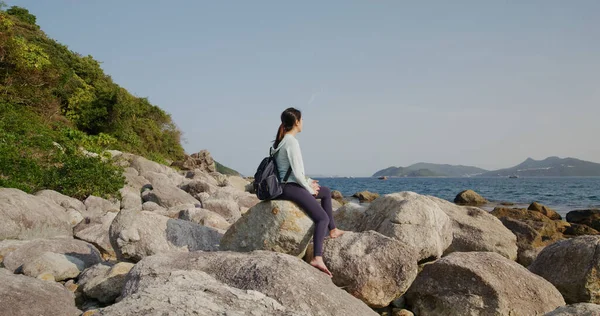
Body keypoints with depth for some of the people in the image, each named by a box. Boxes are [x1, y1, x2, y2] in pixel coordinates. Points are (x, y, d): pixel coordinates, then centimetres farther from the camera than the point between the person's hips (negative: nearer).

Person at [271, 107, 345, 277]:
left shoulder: (280, 141, 13)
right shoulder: (292, 142, -17)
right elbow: (297, 173, -21)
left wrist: (309, 182, 13)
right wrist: (310, 189, -7)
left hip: (288, 185, 10)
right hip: (290, 188, -10)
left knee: (326, 192, 27)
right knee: (322, 218, -15)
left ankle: (333, 230, 30)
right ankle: (317, 258, -28)